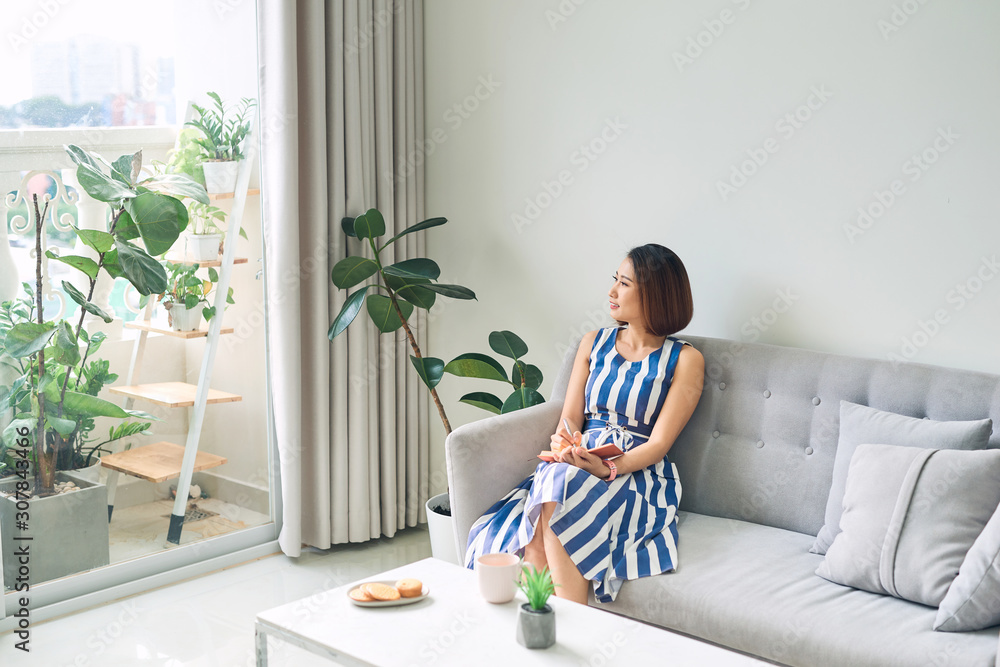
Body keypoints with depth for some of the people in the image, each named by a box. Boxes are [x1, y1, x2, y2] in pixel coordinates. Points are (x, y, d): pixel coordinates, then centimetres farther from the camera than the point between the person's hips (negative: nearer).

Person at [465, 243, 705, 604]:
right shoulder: (594, 343, 17)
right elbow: (570, 419, 13)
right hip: (578, 463, 4)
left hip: (638, 476, -4)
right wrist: (564, 443, -12)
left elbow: (658, 443, -5)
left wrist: (609, 467, -23)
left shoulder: (685, 359, 3)